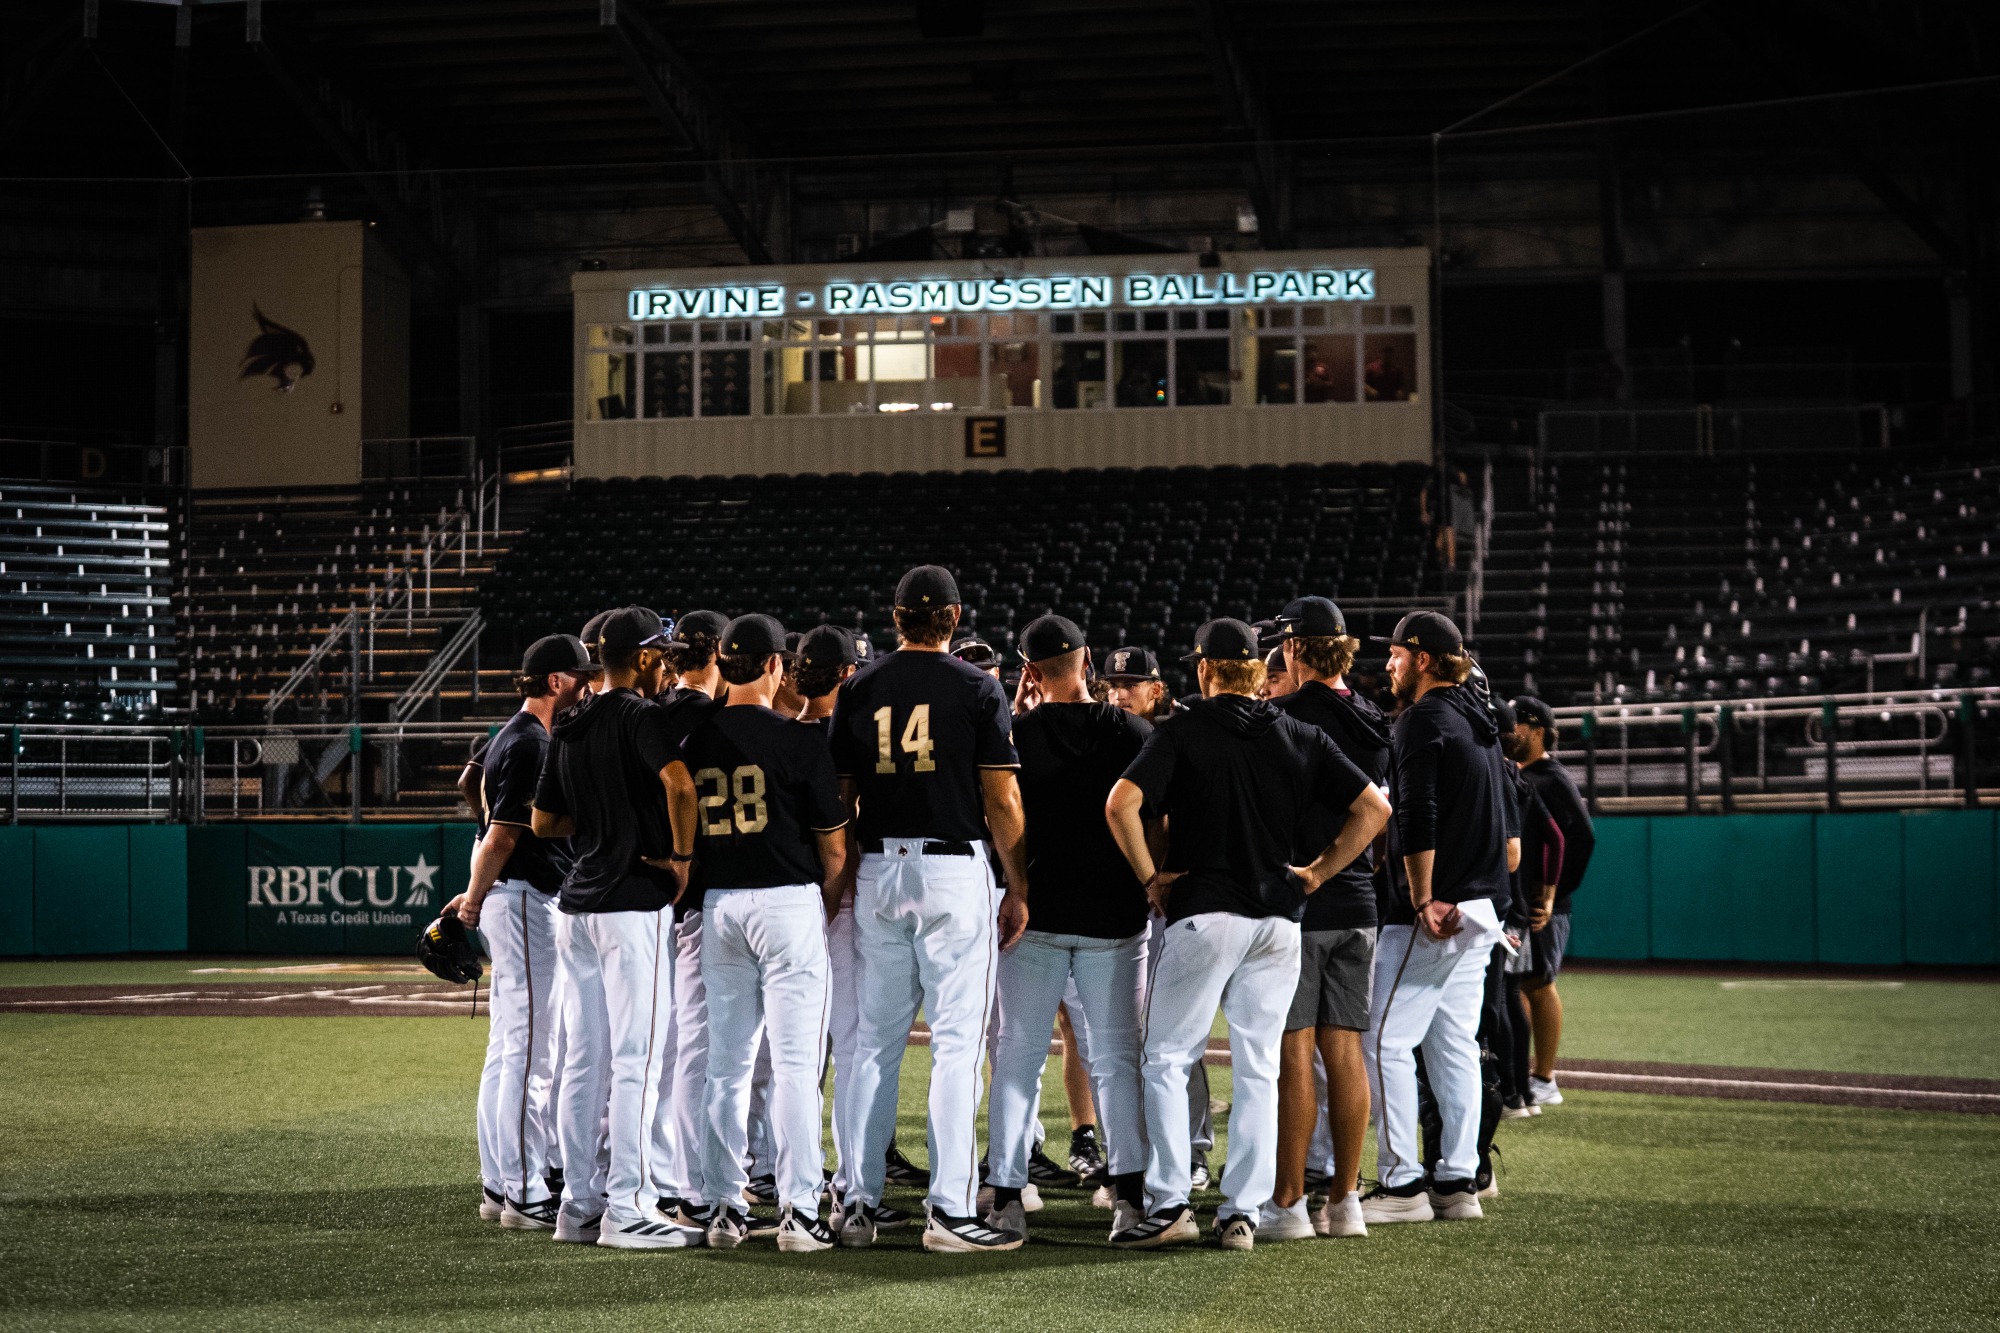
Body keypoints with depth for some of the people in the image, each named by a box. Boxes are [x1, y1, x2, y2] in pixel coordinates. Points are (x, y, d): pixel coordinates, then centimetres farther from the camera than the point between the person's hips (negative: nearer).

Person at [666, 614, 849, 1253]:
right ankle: (797, 1210, -4)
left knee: (726, 1063, 9)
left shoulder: (694, 739, 4)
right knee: (795, 1062, -2)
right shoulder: (796, 739, -7)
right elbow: (833, 845, -3)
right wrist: (828, 911, 10)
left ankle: (725, 1207, 11)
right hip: (788, 901, -4)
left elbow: (679, 817, 6)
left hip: (718, 905, 4)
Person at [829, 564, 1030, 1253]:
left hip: (876, 868, 4)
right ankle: (950, 1210, -5)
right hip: (954, 868, -4)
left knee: (874, 1040, 10)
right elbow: (1002, 801, -5)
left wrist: (842, 886, 15)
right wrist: (1018, 889, 2)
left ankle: (859, 1202, 12)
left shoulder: (858, 689, 7)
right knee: (957, 1041, -2)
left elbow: (839, 800, 8)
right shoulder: (977, 688, -2)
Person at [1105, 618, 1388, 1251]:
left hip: (1203, 913, -4)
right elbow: (1375, 808, 6)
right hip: (1279, 920, 4)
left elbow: (1121, 803, -16)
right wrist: (1316, 873, 8)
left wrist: (1149, 877, -5)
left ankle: (1168, 1203, -3)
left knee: (1166, 1058, 4)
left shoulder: (1183, 730, -2)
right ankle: (1242, 1212, 5)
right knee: (1258, 1068, 7)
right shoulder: (1301, 737, 8)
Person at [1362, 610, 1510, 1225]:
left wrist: (1422, 901, -18)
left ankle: (1402, 1182, -6)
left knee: (1385, 1041, -5)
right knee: (1454, 1044, 11)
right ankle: (1459, 1181, 12)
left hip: (1430, 915, -9)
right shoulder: (1479, 721, 17)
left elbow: (1417, 821, -20)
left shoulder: (1421, 721, -11)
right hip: (1480, 909, 9)